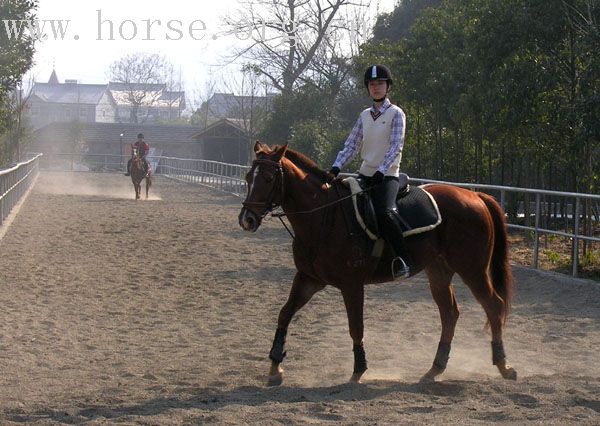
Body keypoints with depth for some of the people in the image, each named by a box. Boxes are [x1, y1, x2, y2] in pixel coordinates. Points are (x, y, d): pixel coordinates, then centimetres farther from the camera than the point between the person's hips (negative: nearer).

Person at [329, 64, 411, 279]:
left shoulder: (396, 114, -3)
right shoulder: (365, 115, 14)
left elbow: (396, 146, -13)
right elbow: (351, 145, 12)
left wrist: (381, 170, -25)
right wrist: (336, 167, -2)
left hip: (387, 176, -7)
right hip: (365, 174, 7)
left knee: (385, 213, -31)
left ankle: (403, 259, -26)